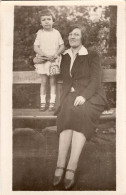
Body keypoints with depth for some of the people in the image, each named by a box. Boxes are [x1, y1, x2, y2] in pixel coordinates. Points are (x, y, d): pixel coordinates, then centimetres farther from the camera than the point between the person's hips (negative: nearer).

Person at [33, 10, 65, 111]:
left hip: (54, 60, 0)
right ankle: (43, 102, 12)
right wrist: (45, 54, -16)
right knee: (43, 82, 4)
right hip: (42, 61, 0)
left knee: (53, 82, 3)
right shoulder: (40, 33, 1)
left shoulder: (56, 32, 1)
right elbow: (36, 47, -2)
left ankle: (52, 102, 9)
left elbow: (62, 46, 2)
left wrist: (56, 54, -15)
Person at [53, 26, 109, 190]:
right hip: (71, 98, 3)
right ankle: (61, 165, -41)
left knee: (81, 116, -38)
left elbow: (96, 80, -6)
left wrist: (83, 96, -24)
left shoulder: (92, 56, 5)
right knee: (68, 116, -35)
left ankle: (70, 168, -44)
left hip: (91, 97, -3)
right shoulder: (64, 58, 18)